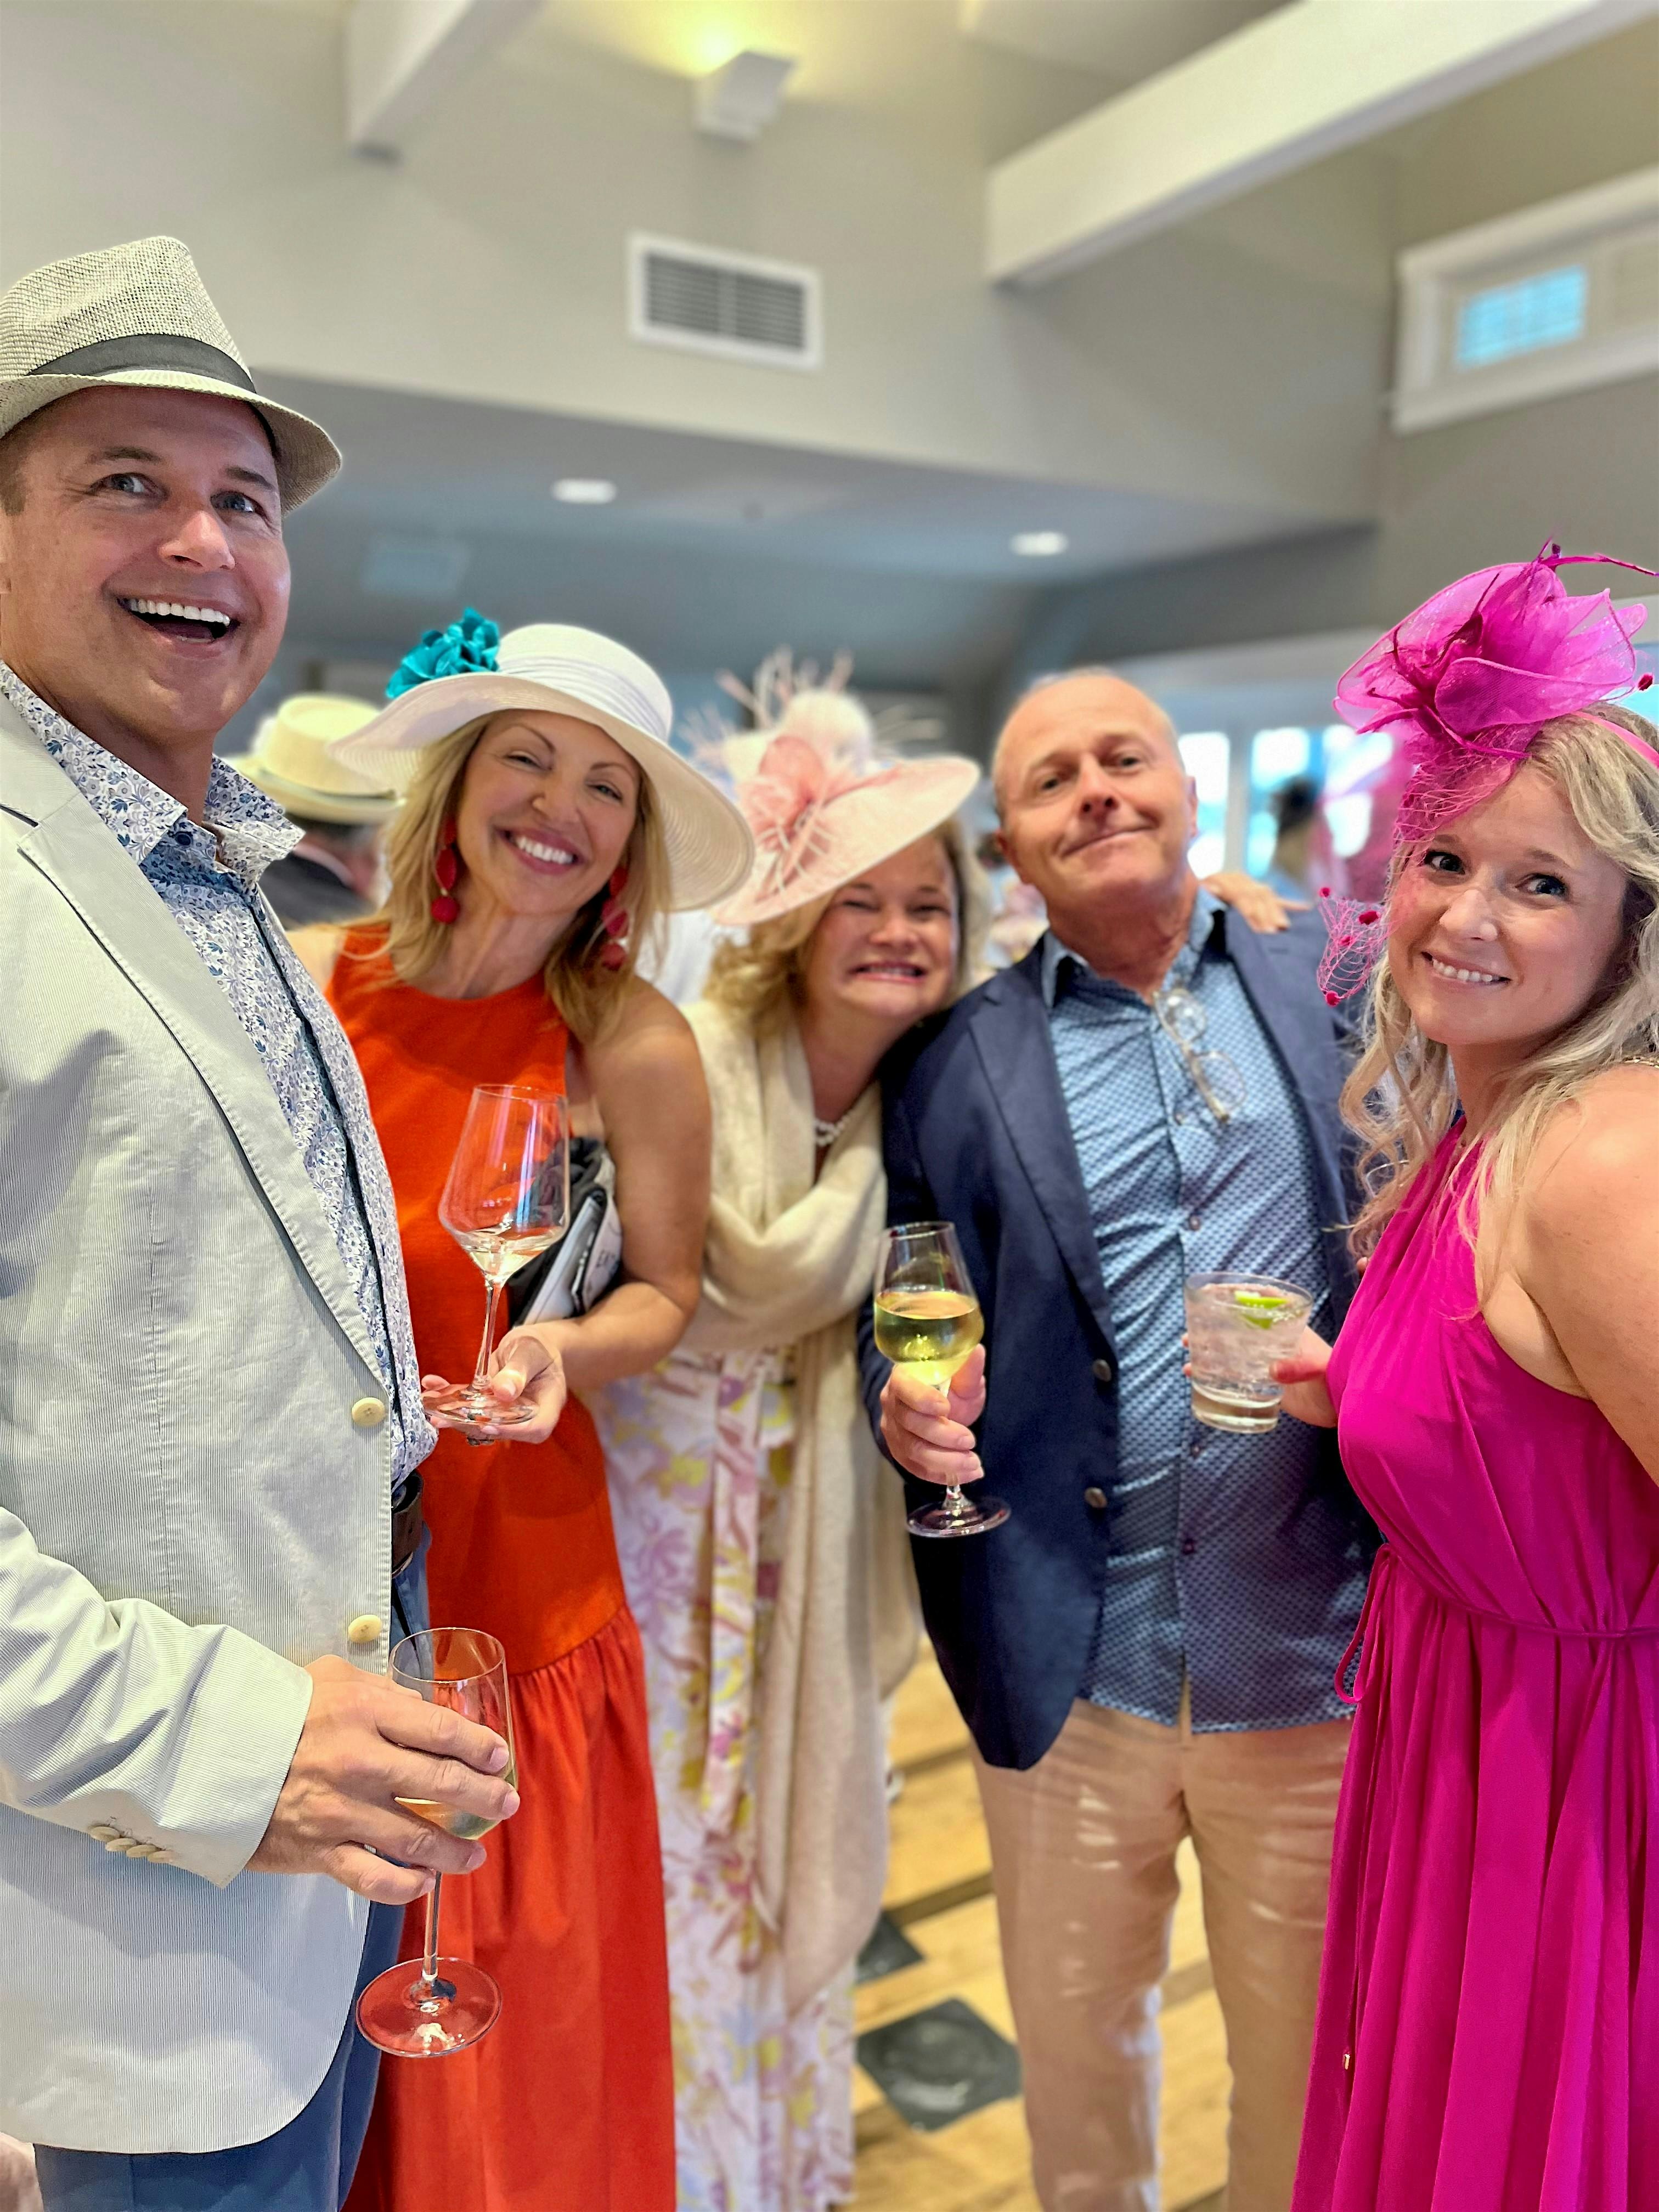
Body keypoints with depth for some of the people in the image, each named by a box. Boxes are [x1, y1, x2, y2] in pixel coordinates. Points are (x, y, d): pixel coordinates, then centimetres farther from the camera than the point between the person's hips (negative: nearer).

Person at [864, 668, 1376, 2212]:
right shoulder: (954, 1061, -1)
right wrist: (910, 1404, -17)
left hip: (1316, 1639, 0)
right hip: (1070, 1662, 0)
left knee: (1307, 2051, 20)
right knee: (1073, 2039, 22)